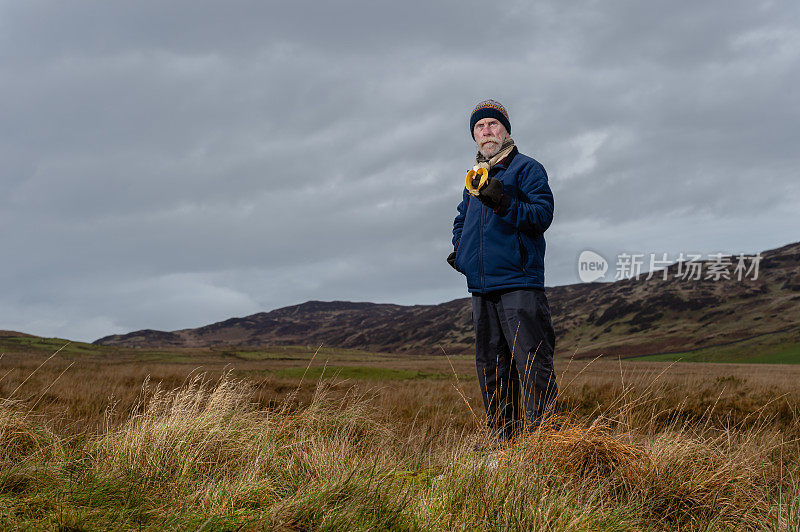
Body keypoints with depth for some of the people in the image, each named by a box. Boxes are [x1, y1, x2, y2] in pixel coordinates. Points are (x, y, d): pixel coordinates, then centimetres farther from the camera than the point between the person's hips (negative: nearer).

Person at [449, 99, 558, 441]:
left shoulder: (527, 169, 1)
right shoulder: (475, 178, 21)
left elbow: (543, 214, -11)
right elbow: (462, 218, 34)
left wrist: (505, 205, -24)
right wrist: (458, 249, 16)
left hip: (519, 284, -7)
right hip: (482, 285, 7)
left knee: (531, 361, -10)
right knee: (490, 365, 9)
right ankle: (501, 435, 16)